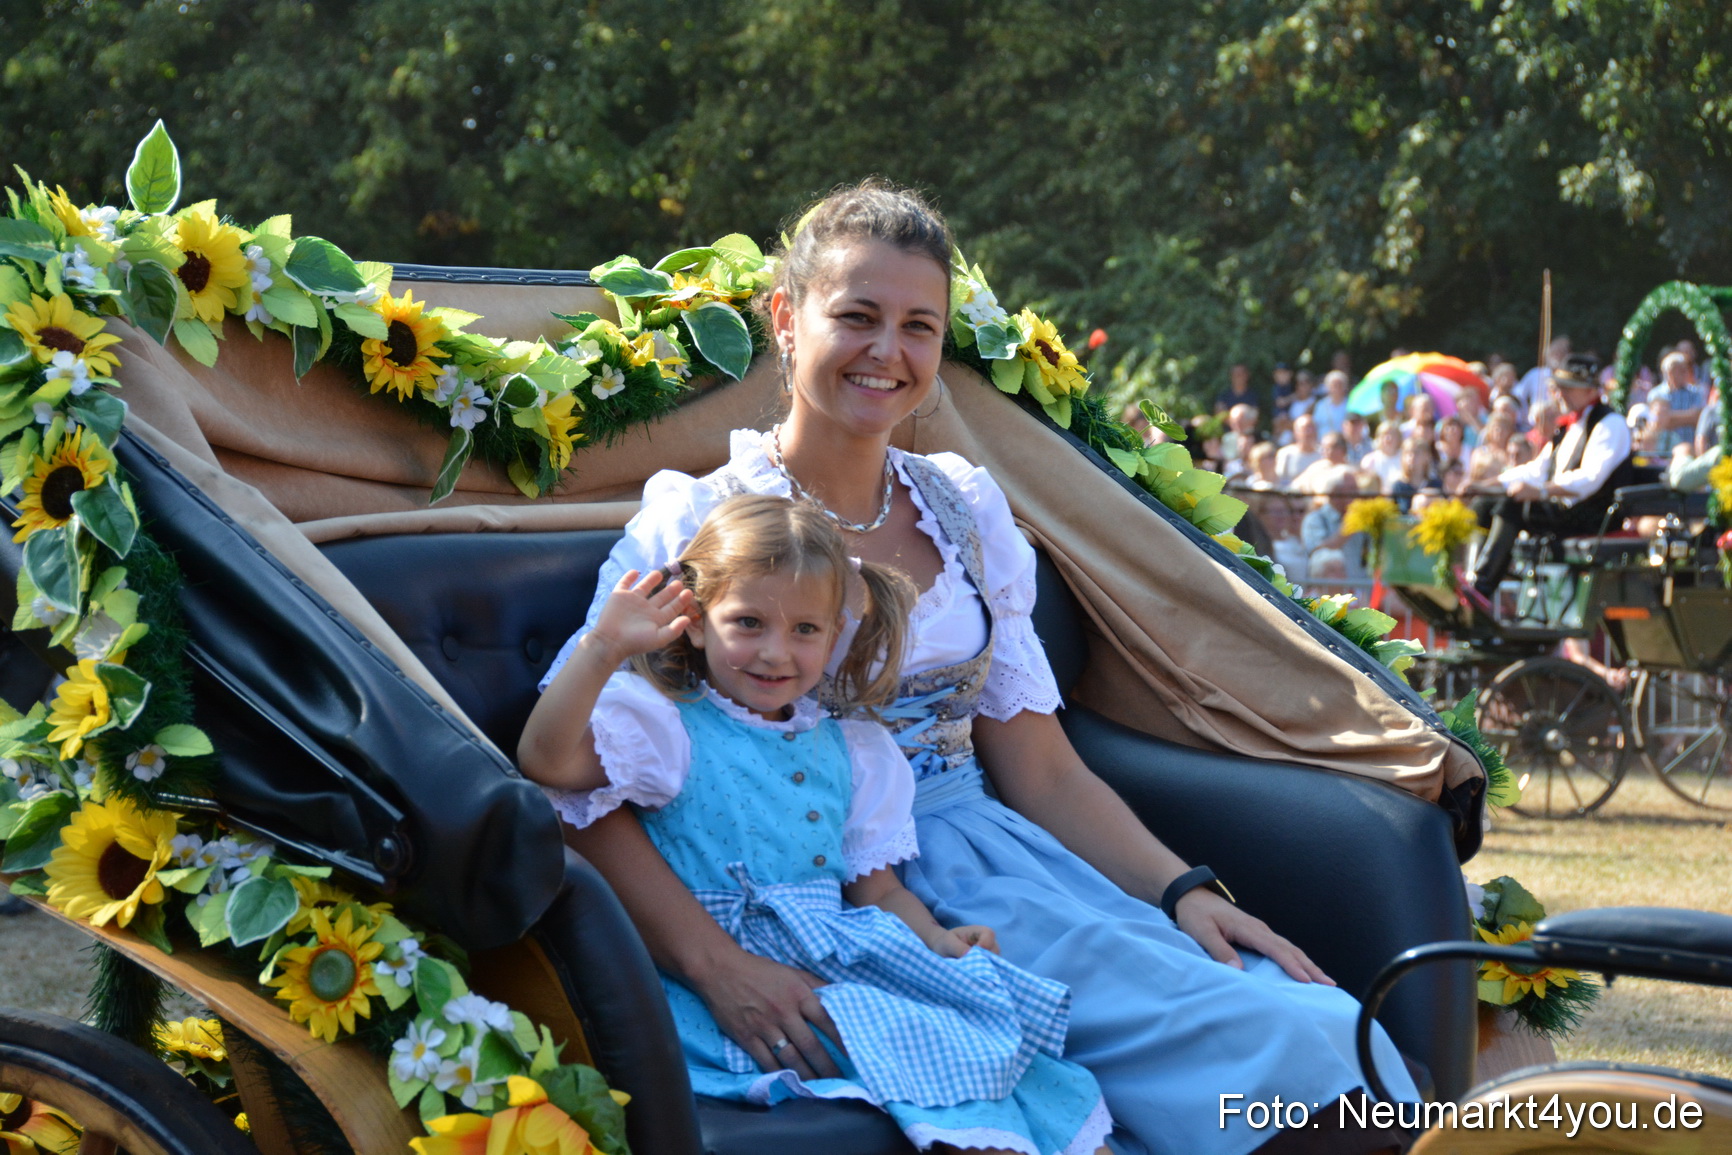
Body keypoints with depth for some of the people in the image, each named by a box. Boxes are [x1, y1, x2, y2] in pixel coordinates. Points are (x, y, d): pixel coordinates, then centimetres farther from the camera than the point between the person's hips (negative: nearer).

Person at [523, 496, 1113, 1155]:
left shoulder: (850, 749, 18)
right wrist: (603, 649, -24)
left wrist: (936, 940, -2)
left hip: (845, 948, 6)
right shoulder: (673, 728, 1)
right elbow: (546, 757, -16)